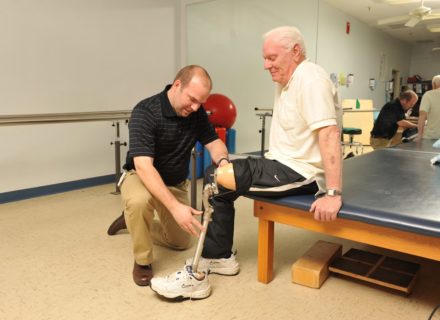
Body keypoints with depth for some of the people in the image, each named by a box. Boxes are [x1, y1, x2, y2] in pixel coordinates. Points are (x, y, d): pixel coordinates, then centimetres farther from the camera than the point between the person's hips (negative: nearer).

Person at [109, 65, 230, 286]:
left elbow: (214, 143, -12)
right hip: (140, 177, -5)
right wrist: (175, 207, -49)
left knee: (181, 242, 16)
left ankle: (135, 222, 39)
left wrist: (223, 160, -38)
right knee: (139, 201, -41)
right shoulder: (145, 112, -30)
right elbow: (144, 167, -39)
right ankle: (142, 260, -14)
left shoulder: (196, 112, -11)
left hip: (176, 183, 6)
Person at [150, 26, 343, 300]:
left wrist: (333, 194, -30)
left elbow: (329, 134, -27)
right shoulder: (287, 82, 15)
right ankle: (221, 257, 17)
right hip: (285, 164, 10)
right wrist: (269, 161, 5)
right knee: (218, 177, 9)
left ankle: (197, 276, -6)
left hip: (299, 172, -10)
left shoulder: (310, 79, -17)